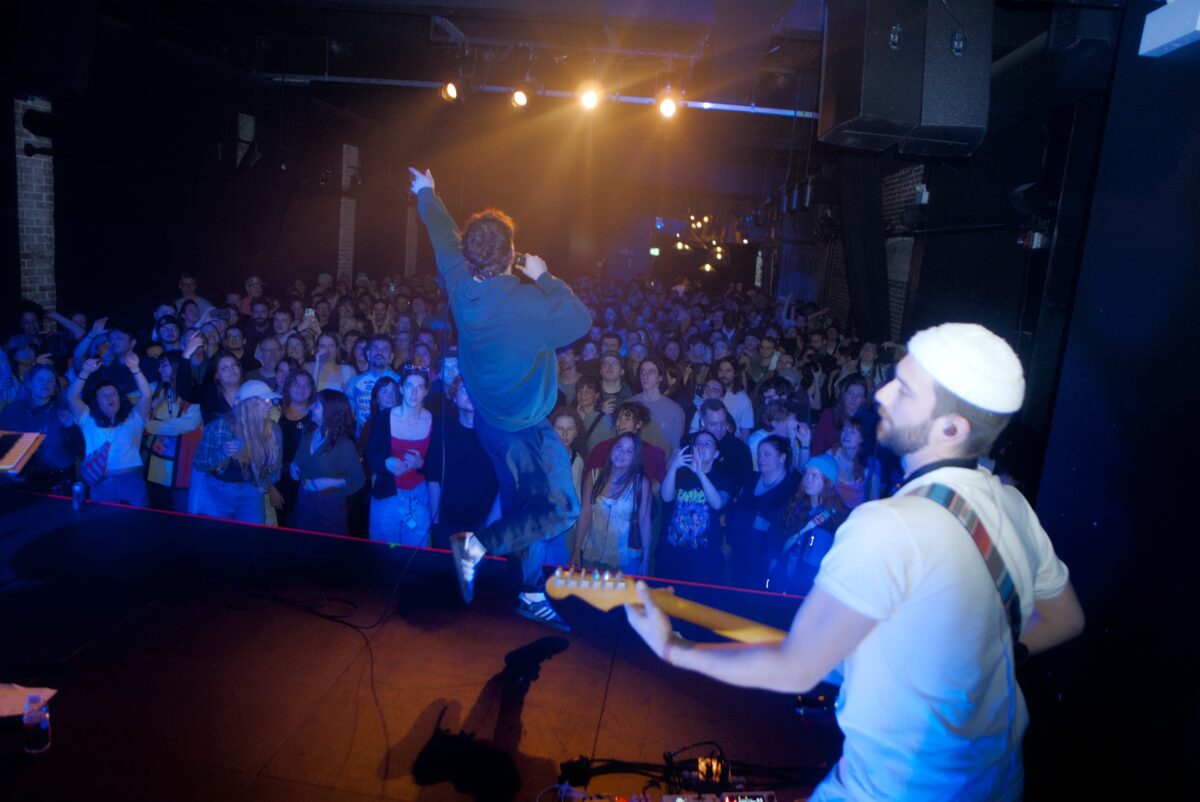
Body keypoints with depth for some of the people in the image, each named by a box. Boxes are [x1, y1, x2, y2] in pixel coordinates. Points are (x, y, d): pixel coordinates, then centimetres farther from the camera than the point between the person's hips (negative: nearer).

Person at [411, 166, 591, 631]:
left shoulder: (460, 282, -6)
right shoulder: (527, 300, -26)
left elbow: (444, 235, 12)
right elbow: (581, 320, -14)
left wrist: (426, 193, 30)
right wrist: (543, 276, -7)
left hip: (491, 418, 8)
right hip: (524, 426, -8)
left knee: (524, 510, 17)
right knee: (561, 509, -3)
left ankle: (531, 594, 26)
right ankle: (477, 546, -6)